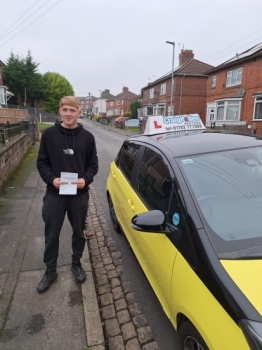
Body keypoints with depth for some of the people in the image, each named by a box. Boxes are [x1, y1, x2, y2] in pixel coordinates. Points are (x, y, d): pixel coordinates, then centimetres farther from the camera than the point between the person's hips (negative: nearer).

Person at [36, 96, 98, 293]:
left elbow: (93, 164, 1)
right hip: (54, 194, 0)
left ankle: (76, 264, 40)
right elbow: (42, 162, 0)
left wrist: (85, 179, -17)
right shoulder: (49, 134, -3)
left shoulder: (87, 137, -2)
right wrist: (51, 179, -17)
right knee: (51, 235, 12)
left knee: (79, 232, 16)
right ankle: (50, 271, 33)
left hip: (79, 194, 1)